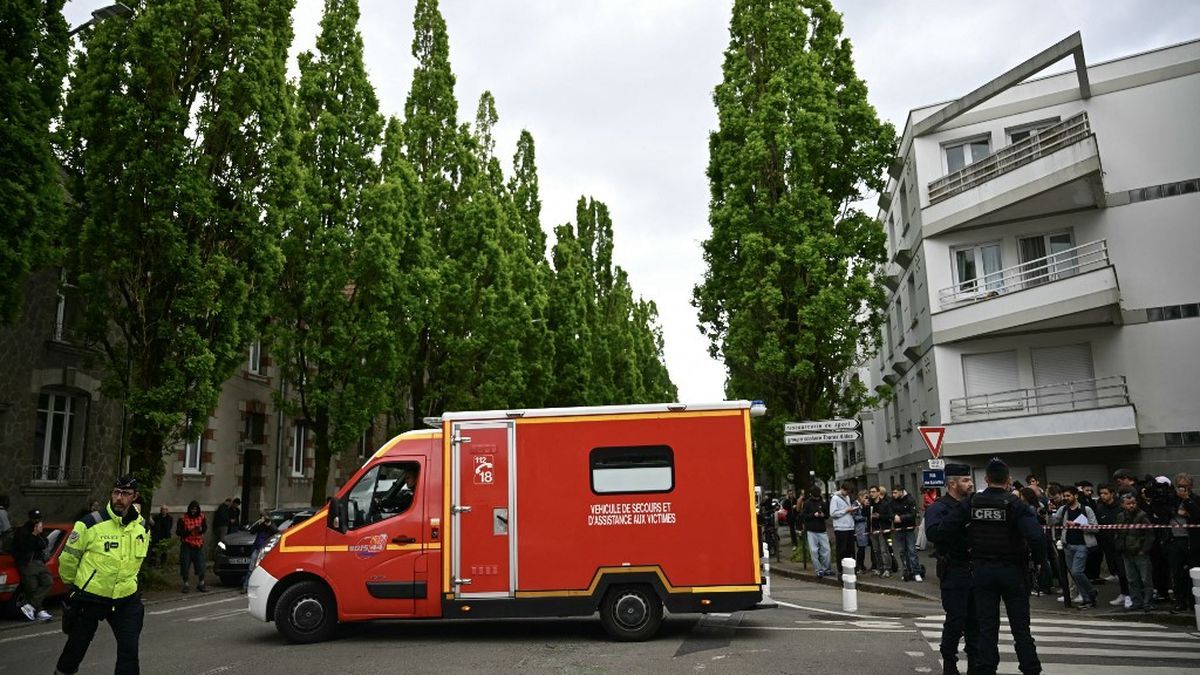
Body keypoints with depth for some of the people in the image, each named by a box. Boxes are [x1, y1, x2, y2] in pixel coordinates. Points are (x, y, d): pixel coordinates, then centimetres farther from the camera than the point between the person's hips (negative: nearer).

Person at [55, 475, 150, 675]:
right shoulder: (91, 524, -14)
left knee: (129, 648, -4)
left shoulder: (142, 527, 1)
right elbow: (68, 558, -2)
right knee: (77, 645, 14)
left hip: (126, 598, 2)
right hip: (90, 598, -2)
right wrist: (72, 583, 10)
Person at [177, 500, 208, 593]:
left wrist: (201, 529, -20)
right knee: (185, 565, -1)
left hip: (198, 544, 1)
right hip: (186, 544, -1)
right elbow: (178, 532, -3)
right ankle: (185, 584, 13)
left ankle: (201, 584, 13)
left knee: (200, 564, 0)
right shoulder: (183, 518, -2)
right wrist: (187, 531, -20)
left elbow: (205, 528, 3)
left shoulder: (202, 517, 5)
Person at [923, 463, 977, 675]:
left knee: (975, 619, 13)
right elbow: (933, 533, -28)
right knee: (955, 620, -2)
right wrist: (960, 512, -30)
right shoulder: (939, 507, -10)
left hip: (973, 568, 7)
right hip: (953, 571, -7)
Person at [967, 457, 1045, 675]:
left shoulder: (972, 502, -4)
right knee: (1020, 626, 10)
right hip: (1011, 569, -2)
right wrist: (1039, 559, -6)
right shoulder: (1016, 505, -14)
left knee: (987, 625, 10)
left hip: (982, 569, 2)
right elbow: (1035, 538, -22)